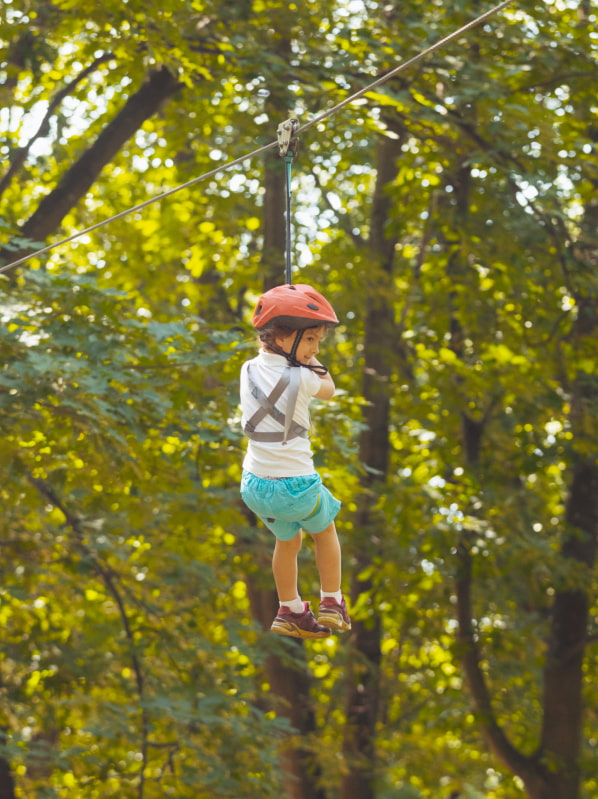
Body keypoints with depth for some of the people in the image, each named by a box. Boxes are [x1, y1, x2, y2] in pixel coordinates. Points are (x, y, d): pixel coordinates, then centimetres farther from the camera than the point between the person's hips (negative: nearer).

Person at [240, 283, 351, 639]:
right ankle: (332, 604, 31)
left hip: (255, 485, 5)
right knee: (324, 530, 24)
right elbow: (329, 389, 4)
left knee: (288, 541, 28)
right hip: (296, 485, -5)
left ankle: (291, 611, 38)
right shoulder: (300, 379, -19)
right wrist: (313, 363, 12)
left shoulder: (250, 370, -3)